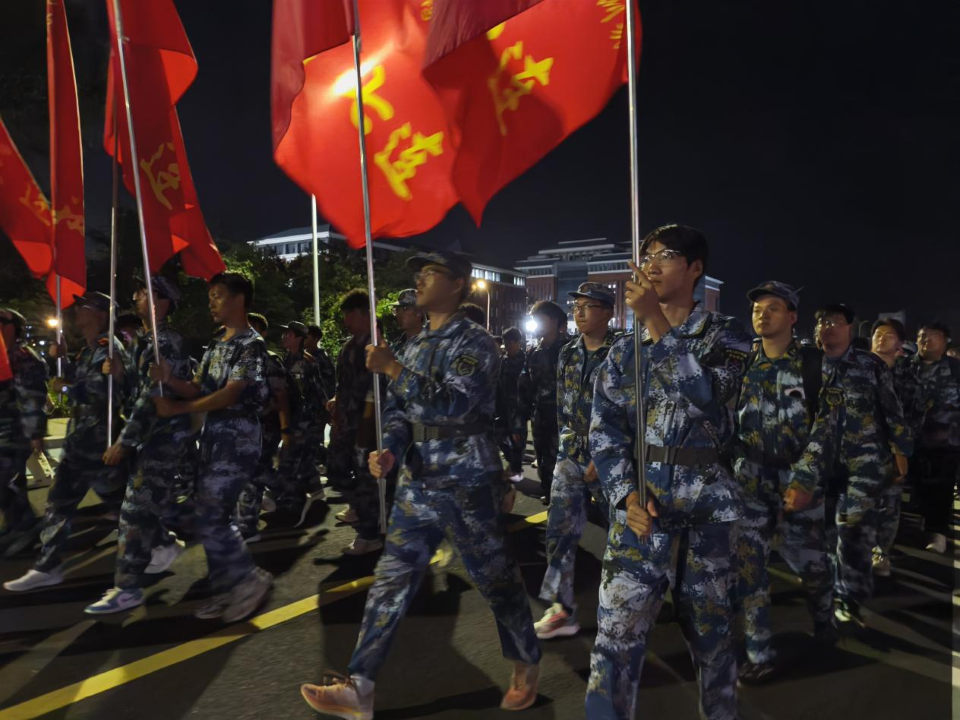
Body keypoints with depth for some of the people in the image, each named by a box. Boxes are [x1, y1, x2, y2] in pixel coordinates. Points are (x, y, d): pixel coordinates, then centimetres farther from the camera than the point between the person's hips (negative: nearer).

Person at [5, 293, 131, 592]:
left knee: (120, 500, 2)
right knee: (59, 502, 12)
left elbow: (112, 393, -26)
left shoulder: (110, 349, -16)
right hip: (78, 440, 10)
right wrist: (62, 360, 11)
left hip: (100, 441, -9)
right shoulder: (88, 350, 13)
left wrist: (67, 389, -21)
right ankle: (47, 567, 22)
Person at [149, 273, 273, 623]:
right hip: (212, 435, 9)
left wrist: (176, 409, -16)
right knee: (213, 517, 11)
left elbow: (230, 395, -18)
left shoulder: (252, 343, -12)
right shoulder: (215, 343, 15)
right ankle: (227, 589, 21)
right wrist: (168, 378, -7)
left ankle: (250, 579, 6)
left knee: (210, 519, -9)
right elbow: (198, 390, 12)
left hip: (237, 437, -9)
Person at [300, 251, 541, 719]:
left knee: (495, 579, 8)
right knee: (391, 580, 6)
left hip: (466, 483, -6)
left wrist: (393, 369, -21)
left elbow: (453, 406, -22)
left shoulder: (474, 342, -9)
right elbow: (398, 409, 12)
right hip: (417, 483, 6)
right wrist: (389, 450, -7)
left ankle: (526, 666, 31)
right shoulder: (415, 346, 12)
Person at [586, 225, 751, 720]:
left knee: (710, 625, 13)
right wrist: (625, 494, -10)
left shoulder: (726, 335, 5)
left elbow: (706, 393, -16)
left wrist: (656, 322, -18)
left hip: (708, 498, 0)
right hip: (642, 498, 1)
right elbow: (604, 430, 4)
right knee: (616, 632, -6)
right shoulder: (625, 349, 10)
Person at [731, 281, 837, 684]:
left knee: (808, 558, 10)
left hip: (798, 480, -2)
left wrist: (806, 477, -16)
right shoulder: (741, 366, 6)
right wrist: (734, 469, 2)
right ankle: (758, 655, 8)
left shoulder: (814, 364, -2)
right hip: (751, 480, 2)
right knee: (747, 563, -3)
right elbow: (729, 421, 10)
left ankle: (823, 616, 43)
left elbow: (827, 424, -7)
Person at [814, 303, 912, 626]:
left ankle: (850, 598, -1)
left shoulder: (871, 365, 1)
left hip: (865, 459, -3)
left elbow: (892, 411, 3)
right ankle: (836, 589, 25)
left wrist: (900, 452, 2)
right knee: (828, 525, 9)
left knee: (854, 526, -11)